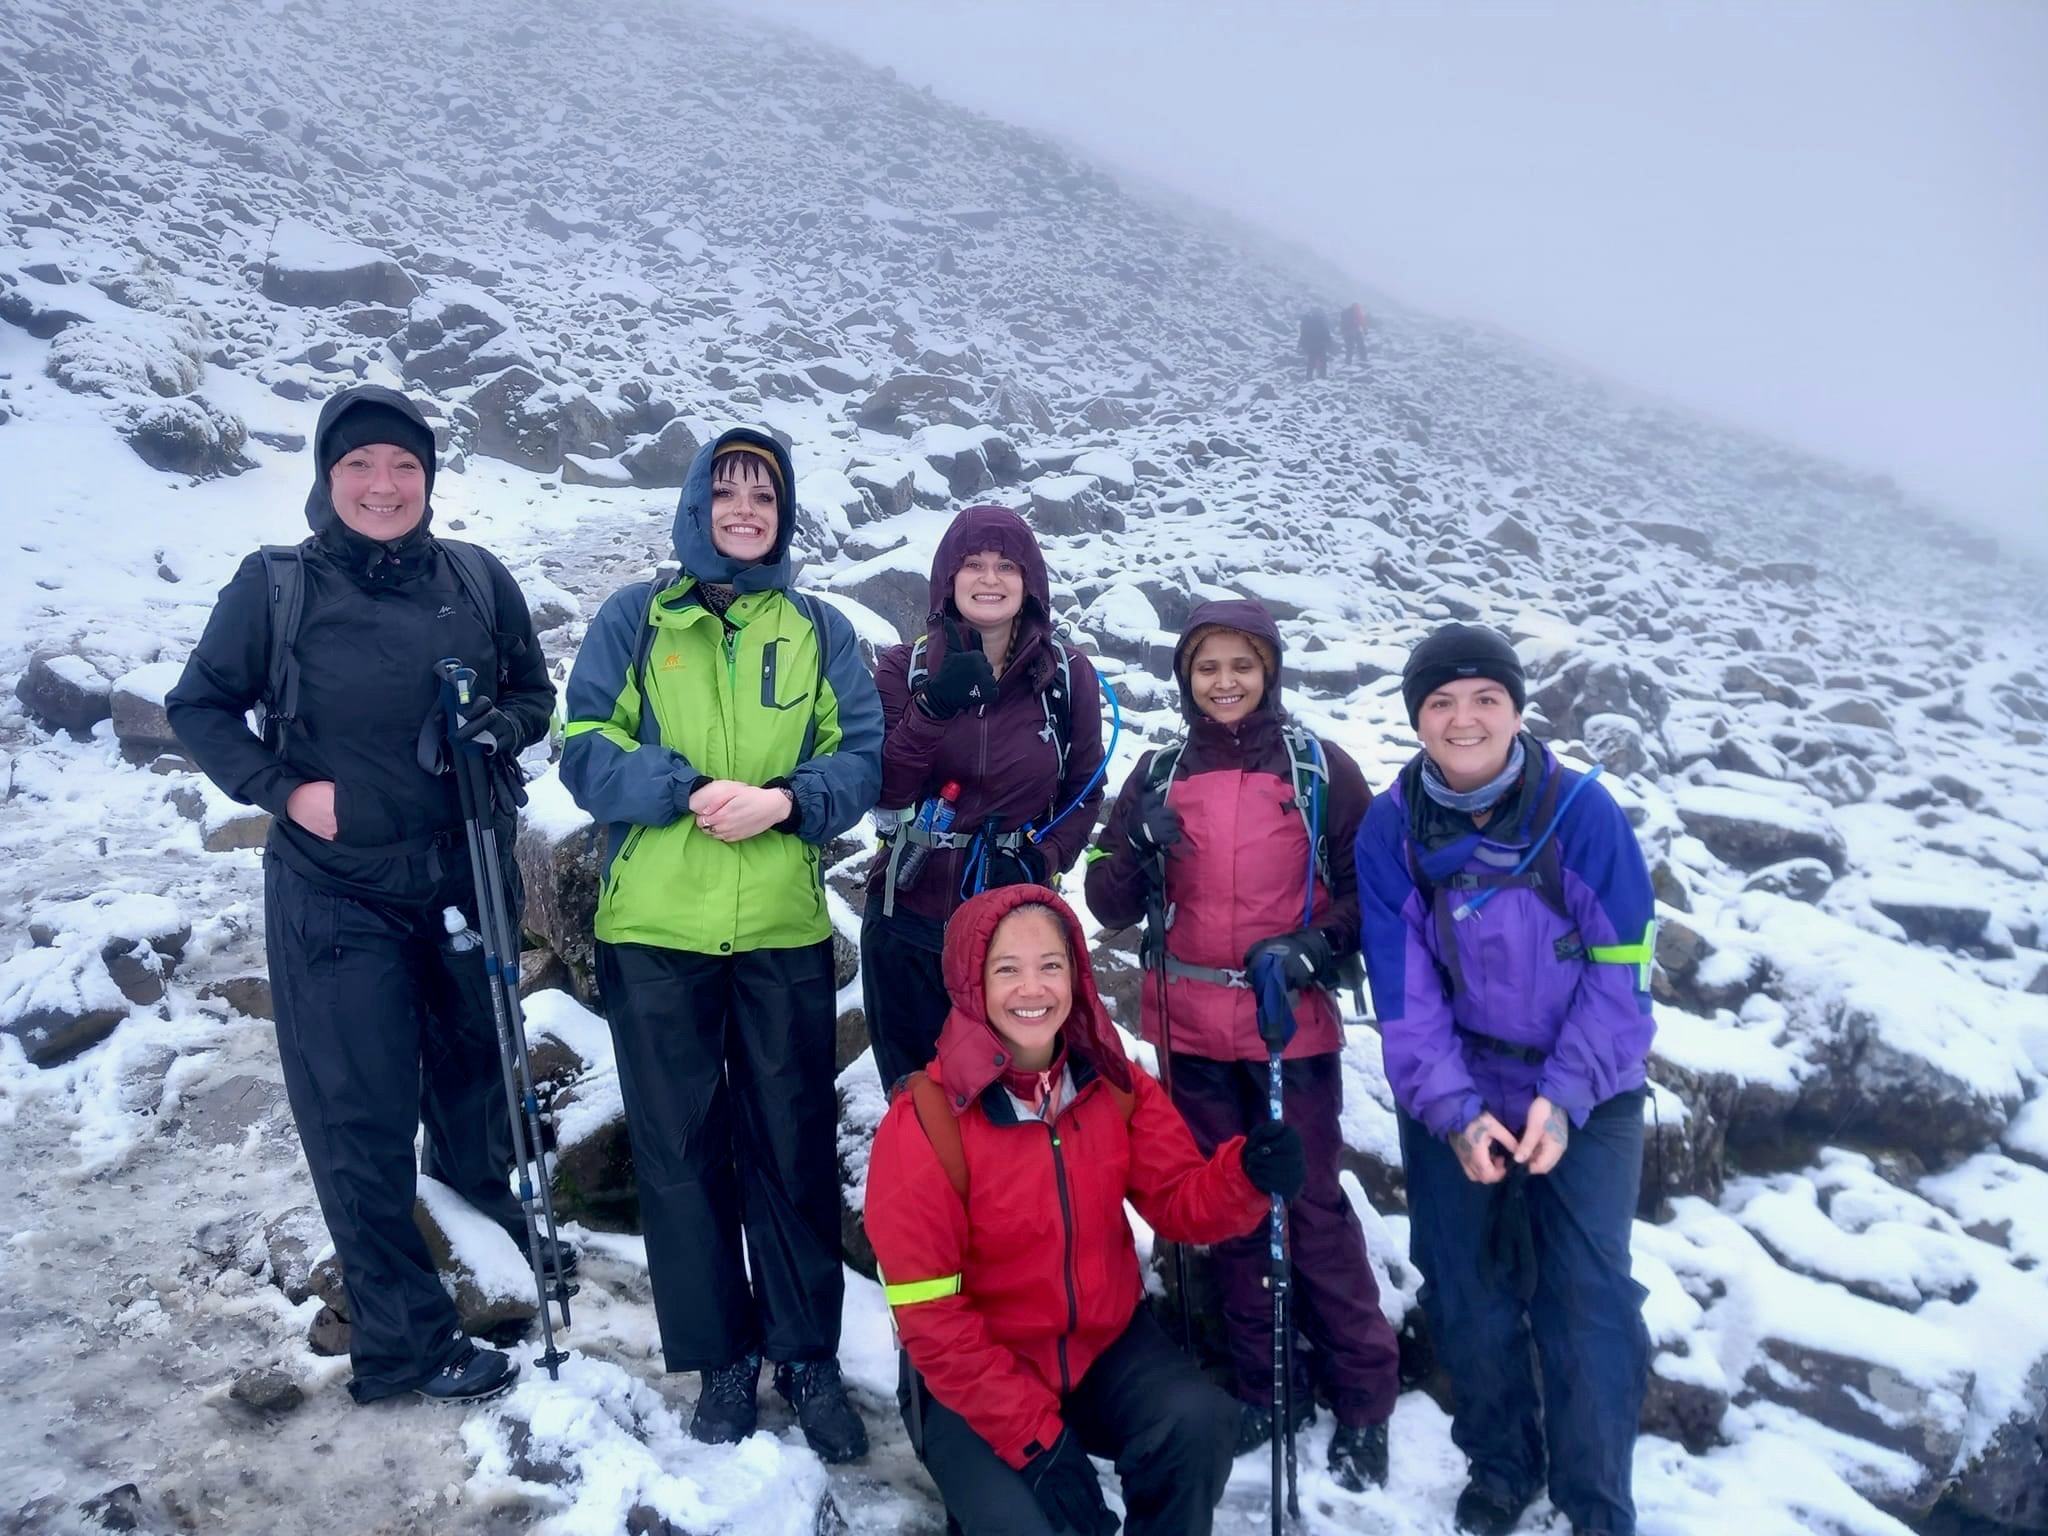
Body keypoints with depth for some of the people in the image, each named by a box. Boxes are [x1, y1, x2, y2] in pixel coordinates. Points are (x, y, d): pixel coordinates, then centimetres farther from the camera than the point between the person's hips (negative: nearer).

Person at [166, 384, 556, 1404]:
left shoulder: (479, 579, 0)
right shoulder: (275, 585, -6)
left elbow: (535, 692, 10)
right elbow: (198, 706, 3)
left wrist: (502, 727, -11)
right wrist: (283, 787, -11)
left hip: (468, 879, 3)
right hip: (337, 896, -2)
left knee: (474, 1066, 18)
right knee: (363, 1118, 2)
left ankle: (485, 1202, 45)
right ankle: (404, 1342, 15)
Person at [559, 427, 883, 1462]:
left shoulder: (820, 630, 8)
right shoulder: (635, 617, 4)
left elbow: (861, 757, 3)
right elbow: (586, 747, -2)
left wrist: (785, 800, -16)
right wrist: (687, 792, -18)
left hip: (785, 933, 1)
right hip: (654, 933, 0)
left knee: (794, 1144, 7)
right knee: (679, 1146, 8)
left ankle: (807, 1354, 22)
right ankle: (721, 1355, 24)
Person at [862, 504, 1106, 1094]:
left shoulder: (1069, 677, 0)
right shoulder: (905, 668, 1)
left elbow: (1084, 793, 8)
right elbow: (886, 791, -7)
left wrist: (1042, 859, -8)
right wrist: (935, 707, -20)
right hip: (909, 919, 1)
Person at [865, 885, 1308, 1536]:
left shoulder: (1115, 1083, -6)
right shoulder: (922, 1124, -20)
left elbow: (1179, 1202, -3)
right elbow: (929, 1315, -17)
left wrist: (1245, 1176, -26)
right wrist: (1034, 1436, -20)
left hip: (1107, 1340, 3)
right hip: (977, 1376, -3)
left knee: (1199, 1423, -23)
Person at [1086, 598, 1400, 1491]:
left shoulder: (1320, 769, -3)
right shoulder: (1158, 773, 4)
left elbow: (1371, 881, 1)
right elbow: (1111, 908, 3)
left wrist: (1323, 944, -16)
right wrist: (1138, 850, -17)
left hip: (1292, 1026, -3)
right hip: (1191, 1031, 3)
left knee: (1311, 1204, 1)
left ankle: (1364, 1397, 17)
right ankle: (1262, 1386, 27)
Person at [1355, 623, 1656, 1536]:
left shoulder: (1582, 810, -16)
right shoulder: (1391, 827, -10)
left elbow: (1621, 970, -13)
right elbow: (1403, 991, -10)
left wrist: (1567, 1096, -21)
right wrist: (1455, 1110, -19)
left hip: (1585, 1098, -2)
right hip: (1452, 1097, 2)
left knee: (1588, 1303, 0)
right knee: (1463, 1290, 11)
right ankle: (1499, 1463, 35)